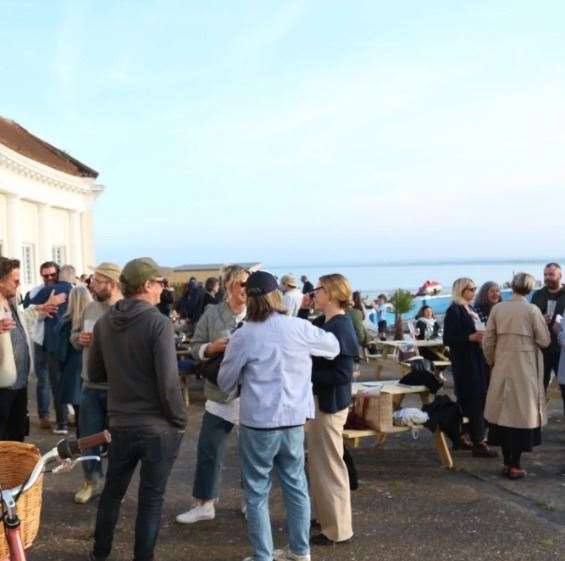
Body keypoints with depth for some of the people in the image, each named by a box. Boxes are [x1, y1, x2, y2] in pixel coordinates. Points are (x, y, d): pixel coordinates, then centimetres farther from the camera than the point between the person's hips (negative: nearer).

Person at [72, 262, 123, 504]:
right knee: (88, 437, 15)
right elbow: (74, 335, 18)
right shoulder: (90, 308, 6)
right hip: (90, 386, 6)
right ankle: (92, 481, 34)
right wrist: (79, 338, -5)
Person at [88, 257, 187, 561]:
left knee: (112, 490, 23)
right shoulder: (158, 323, -18)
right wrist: (179, 420, -8)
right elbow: (168, 381, -21)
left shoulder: (104, 322, -1)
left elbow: (95, 374, 8)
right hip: (158, 426, -5)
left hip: (120, 423, 5)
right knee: (151, 499, 9)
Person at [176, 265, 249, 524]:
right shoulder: (212, 314, -1)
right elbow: (195, 348, 2)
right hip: (220, 394, 1)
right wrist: (212, 348, -17)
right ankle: (203, 504, 23)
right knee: (208, 450, 8)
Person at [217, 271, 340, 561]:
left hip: (258, 423, -3)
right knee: (296, 486, 16)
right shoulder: (299, 327, -4)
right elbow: (333, 347, 14)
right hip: (294, 420, 3)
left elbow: (225, 382, 2)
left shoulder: (243, 336, -10)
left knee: (257, 492, 8)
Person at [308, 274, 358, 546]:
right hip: (319, 399, 9)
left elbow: (342, 375, -23)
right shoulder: (321, 323, 7)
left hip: (330, 403, -9)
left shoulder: (340, 329, -20)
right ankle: (327, 516, 35)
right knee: (320, 462, 20)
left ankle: (338, 529, 15)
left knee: (329, 464, 2)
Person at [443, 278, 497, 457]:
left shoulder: (470, 309, 14)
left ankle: (459, 437, 21)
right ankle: (478, 443, -6)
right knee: (474, 401, -9)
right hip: (464, 363, -9)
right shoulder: (454, 311, -12)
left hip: (476, 361, 9)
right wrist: (470, 337, -22)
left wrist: (482, 336, 6)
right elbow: (447, 339, -16)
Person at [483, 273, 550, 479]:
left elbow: (488, 342, 2)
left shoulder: (497, 309, -1)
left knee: (504, 411, 11)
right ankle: (514, 466, 4)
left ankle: (507, 463, 17)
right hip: (525, 368, -3)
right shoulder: (532, 310, -9)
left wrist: (493, 362, 17)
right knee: (521, 412, 3)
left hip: (502, 369, 3)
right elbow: (544, 341, -5)